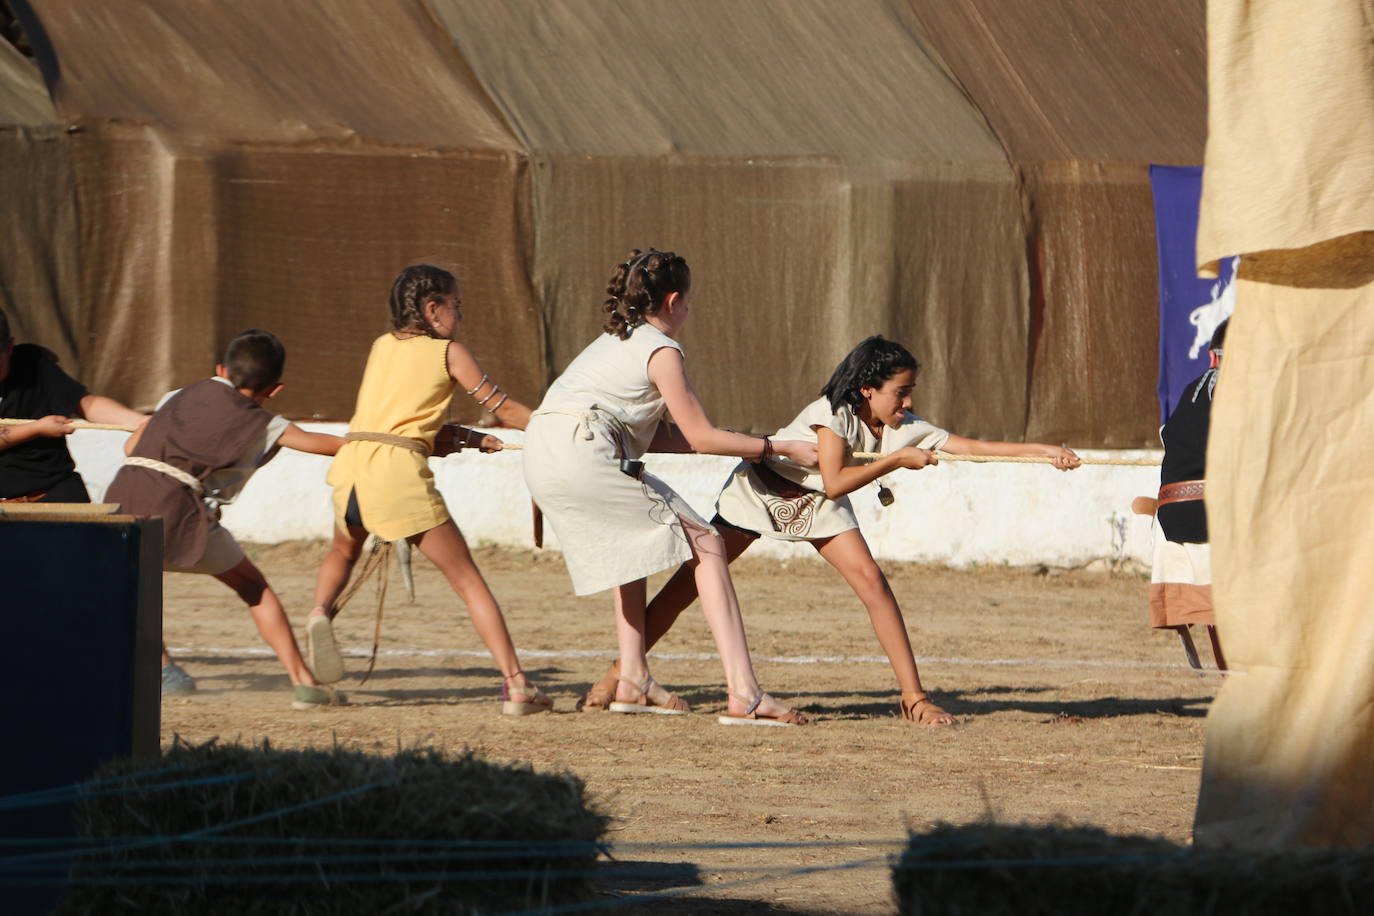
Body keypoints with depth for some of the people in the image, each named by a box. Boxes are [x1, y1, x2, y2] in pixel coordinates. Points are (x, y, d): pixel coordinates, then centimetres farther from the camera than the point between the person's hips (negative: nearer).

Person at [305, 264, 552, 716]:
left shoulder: (381, 346, 21)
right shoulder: (450, 353, 7)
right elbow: (504, 409, 12)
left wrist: (467, 438, 21)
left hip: (352, 459, 4)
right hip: (400, 470, -4)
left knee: (343, 551, 34)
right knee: (468, 580, 2)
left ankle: (321, 611, 3)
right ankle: (515, 684, -5)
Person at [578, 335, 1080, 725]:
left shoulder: (906, 428, -14)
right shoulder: (832, 413, -29)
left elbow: (969, 445, -19)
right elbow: (836, 482, -34)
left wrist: (1043, 450, -26)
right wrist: (896, 461, -31)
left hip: (817, 507, 5)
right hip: (761, 489, -4)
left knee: (871, 580, -15)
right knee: (692, 582, -6)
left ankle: (913, 697, -12)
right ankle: (618, 674, 5)